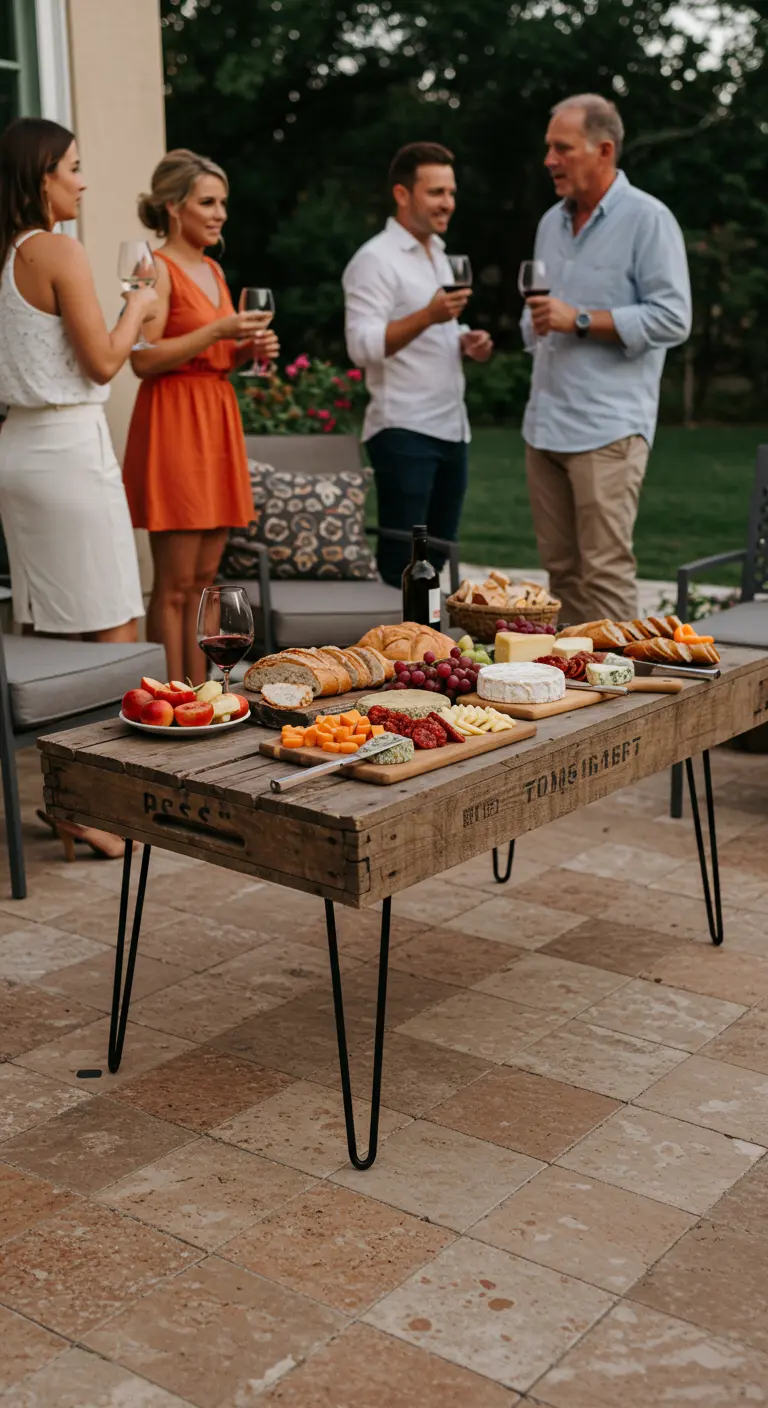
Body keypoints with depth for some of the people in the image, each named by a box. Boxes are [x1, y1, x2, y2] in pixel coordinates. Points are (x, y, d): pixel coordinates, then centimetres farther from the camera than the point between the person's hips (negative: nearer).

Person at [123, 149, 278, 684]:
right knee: (175, 584, -6)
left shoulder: (213, 271, 17)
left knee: (204, 578, 10)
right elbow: (144, 359, -17)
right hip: (174, 422, -8)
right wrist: (218, 331, -20)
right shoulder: (157, 269, -8)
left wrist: (248, 350, 6)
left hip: (218, 421, 8)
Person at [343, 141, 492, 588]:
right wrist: (428, 316, -29)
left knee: (436, 560, 12)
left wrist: (465, 343, 6)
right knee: (403, 565, -6)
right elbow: (363, 345, -18)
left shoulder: (439, 255, 19)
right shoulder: (376, 259, -8)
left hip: (451, 428, 8)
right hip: (404, 432, -8)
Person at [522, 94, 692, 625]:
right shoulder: (553, 222, 17)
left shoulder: (648, 219, -5)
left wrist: (581, 320, -16)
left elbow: (672, 318, -13)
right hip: (545, 423, 7)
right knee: (561, 565, 8)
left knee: (605, 567, -10)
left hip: (608, 427, -7)